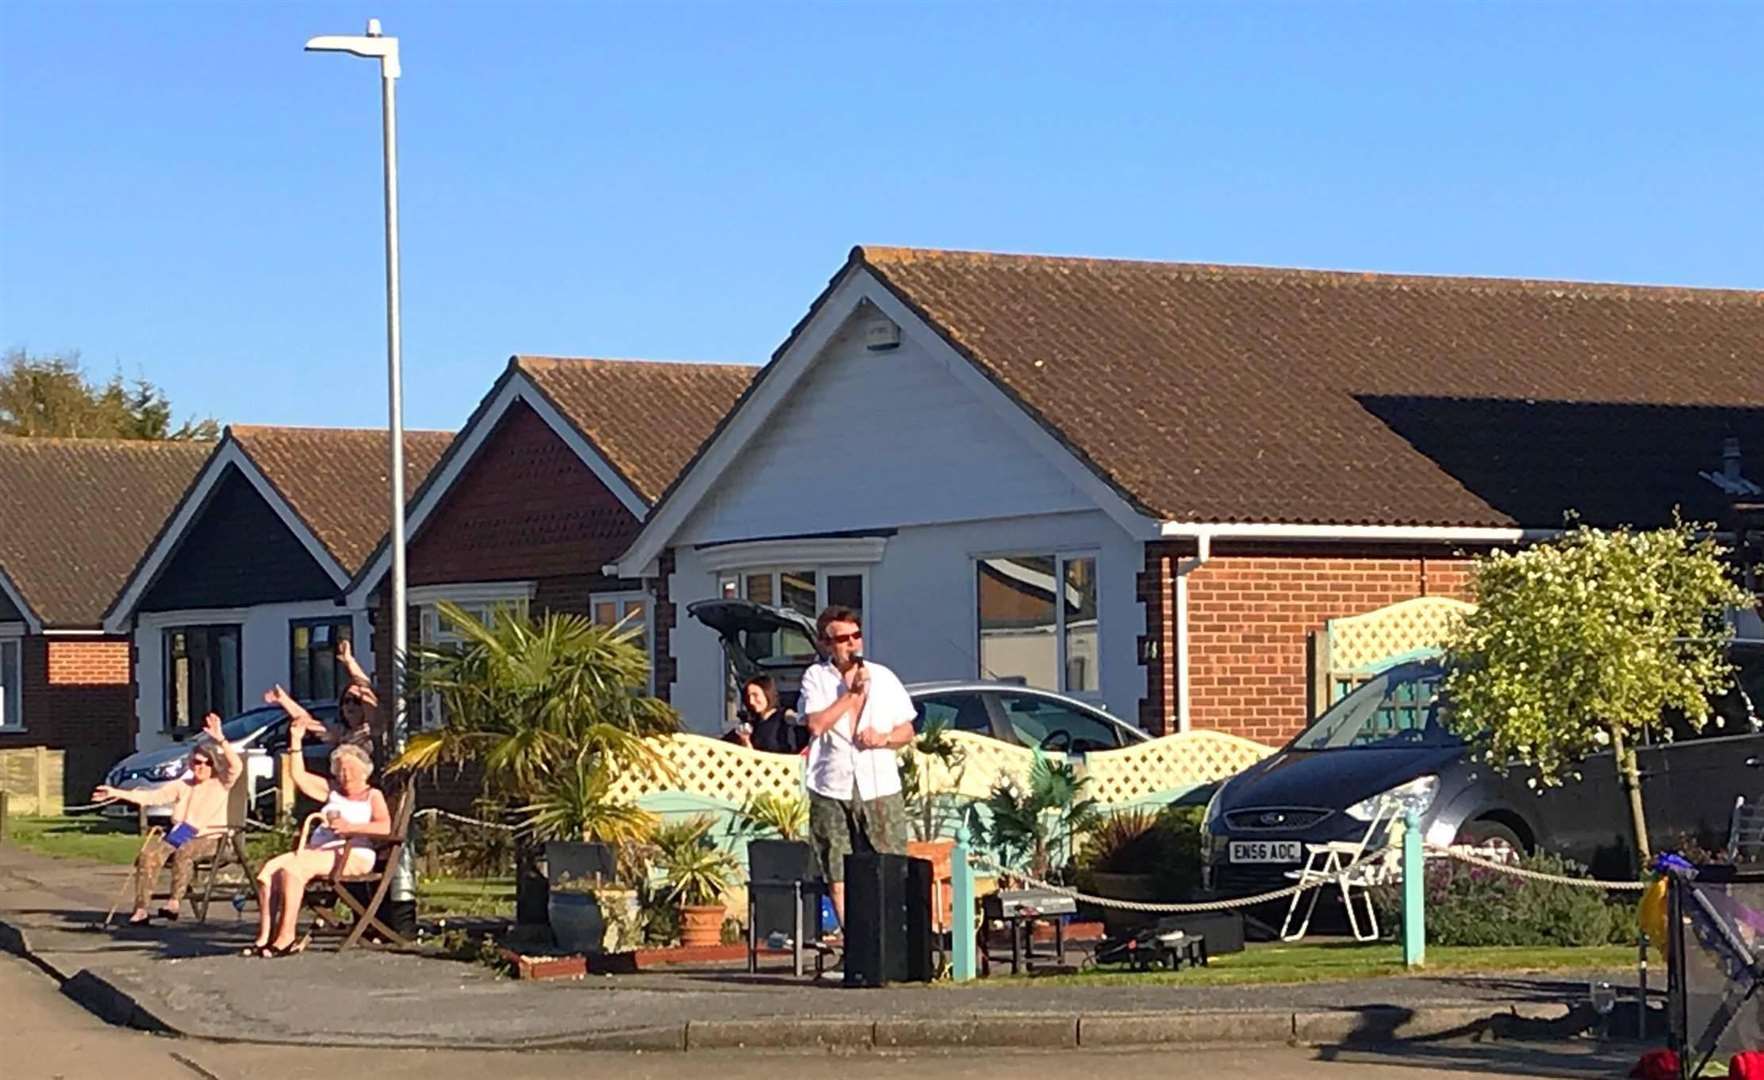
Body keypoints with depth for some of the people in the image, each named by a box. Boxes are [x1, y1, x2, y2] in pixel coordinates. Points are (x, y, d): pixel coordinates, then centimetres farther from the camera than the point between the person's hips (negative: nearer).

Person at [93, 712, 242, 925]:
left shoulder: (220, 784, 6)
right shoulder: (182, 786, 18)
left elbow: (236, 767, -14)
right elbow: (150, 796, 11)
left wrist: (220, 740, -26)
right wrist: (117, 793, 2)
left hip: (209, 837, -4)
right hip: (179, 835, 4)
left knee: (184, 852, -37)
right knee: (149, 854, -24)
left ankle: (174, 902, -38)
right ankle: (141, 908, -27)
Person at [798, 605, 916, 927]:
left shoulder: (883, 677, 12)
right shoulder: (816, 677, 5)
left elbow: (907, 731, 15)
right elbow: (816, 725, -10)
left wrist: (884, 738, -6)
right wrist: (852, 692, -9)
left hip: (880, 788, 1)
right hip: (831, 789, -1)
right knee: (838, 876, 1)